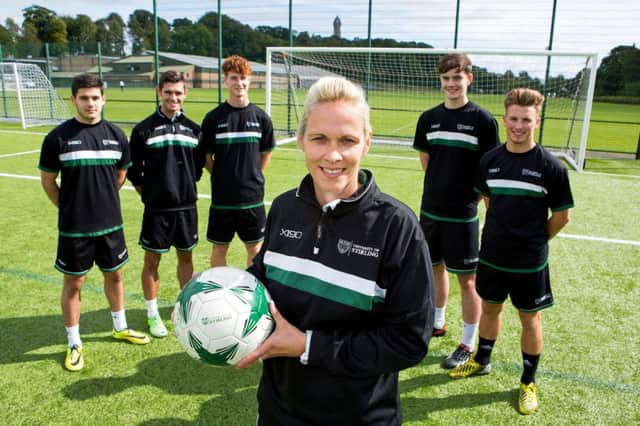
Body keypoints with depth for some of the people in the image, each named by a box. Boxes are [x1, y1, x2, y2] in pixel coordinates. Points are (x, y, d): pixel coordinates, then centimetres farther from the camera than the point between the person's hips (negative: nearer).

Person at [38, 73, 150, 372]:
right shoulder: (58, 137, -11)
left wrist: (102, 201, 13)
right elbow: (48, 181, -1)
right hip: (74, 228, -3)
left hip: (111, 224, 4)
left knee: (114, 275, 17)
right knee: (73, 283, 8)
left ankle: (120, 327, 38)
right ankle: (74, 344, 24)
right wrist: (71, 208, 3)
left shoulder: (116, 135, -1)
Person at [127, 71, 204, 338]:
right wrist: (147, 192, -1)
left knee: (185, 256, 13)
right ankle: (152, 313, 22)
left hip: (187, 207, 3)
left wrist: (188, 185, 7)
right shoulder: (144, 129, -5)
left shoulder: (193, 129, 4)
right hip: (156, 209, -3)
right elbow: (133, 170, 0)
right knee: (152, 260, 6)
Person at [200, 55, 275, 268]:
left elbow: (266, 154, 9)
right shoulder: (213, 118, -4)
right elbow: (206, 157, 3)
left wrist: (252, 177, 6)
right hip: (222, 197, -1)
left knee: (254, 247, 12)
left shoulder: (261, 117, -1)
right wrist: (222, 178, 1)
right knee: (219, 248, 10)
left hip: (253, 196, 1)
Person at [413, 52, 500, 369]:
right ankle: (438, 324, 39)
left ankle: (468, 344, 17)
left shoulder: (483, 120, -9)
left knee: (467, 279, 3)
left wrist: (474, 196, -9)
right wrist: (442, 186, 5)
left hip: (463, 214, -5)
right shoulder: (429, 118, 4)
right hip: (431, 209, 5)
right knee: (436, 268, 18)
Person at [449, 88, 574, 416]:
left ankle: (528, 382, 30)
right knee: (490, 307, 20)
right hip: (492, 254, 4)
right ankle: (481, 361, 42)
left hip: (529, 262, -3)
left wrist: (534, 241, 2)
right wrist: (503, 232, 10)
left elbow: (561, 216, -4)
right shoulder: (490, 160, -3)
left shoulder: (550, 166, -13)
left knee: (530, 317, 12)